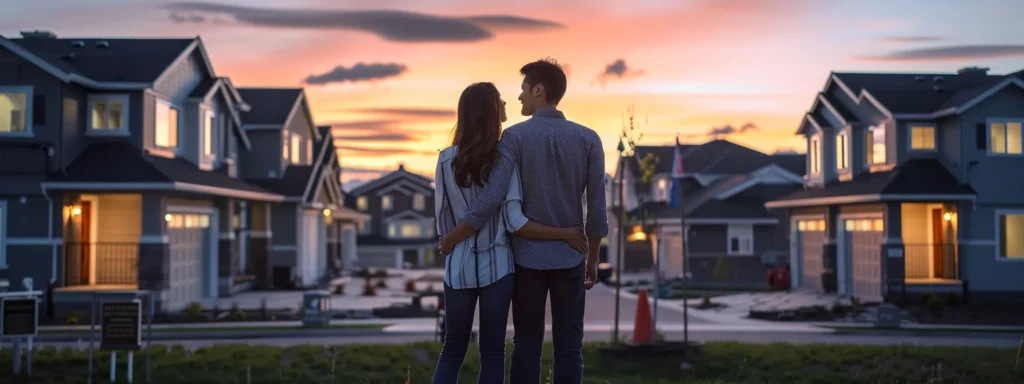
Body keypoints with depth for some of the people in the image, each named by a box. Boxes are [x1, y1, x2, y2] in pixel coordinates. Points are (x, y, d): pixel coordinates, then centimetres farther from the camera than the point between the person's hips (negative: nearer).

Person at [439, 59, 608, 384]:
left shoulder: (515, 136, -9)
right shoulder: (588, 139, -3)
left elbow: (491, 198, -17)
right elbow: (596, 207, -2)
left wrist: (452, 239, -5)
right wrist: (593, 258, 9)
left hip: (527, 256, -1)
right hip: (569, 257, 1)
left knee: (527, 345, 7)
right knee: (568, 346, 6)